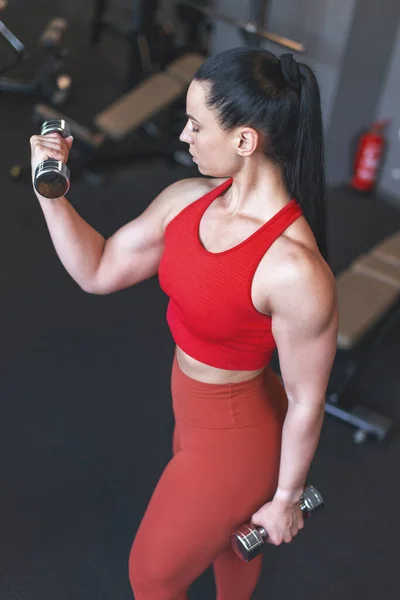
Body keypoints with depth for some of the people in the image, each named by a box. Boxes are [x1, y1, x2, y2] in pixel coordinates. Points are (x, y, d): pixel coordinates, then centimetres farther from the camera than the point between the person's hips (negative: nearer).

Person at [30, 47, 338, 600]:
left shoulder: (294, 269, -35)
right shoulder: (188, 199, -13)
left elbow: (306, 403, -22)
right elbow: (99, 272, -3)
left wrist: (285, 498, -8)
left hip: (233, 439, -6)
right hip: (197, 414, 7)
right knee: (225, 536, 34)